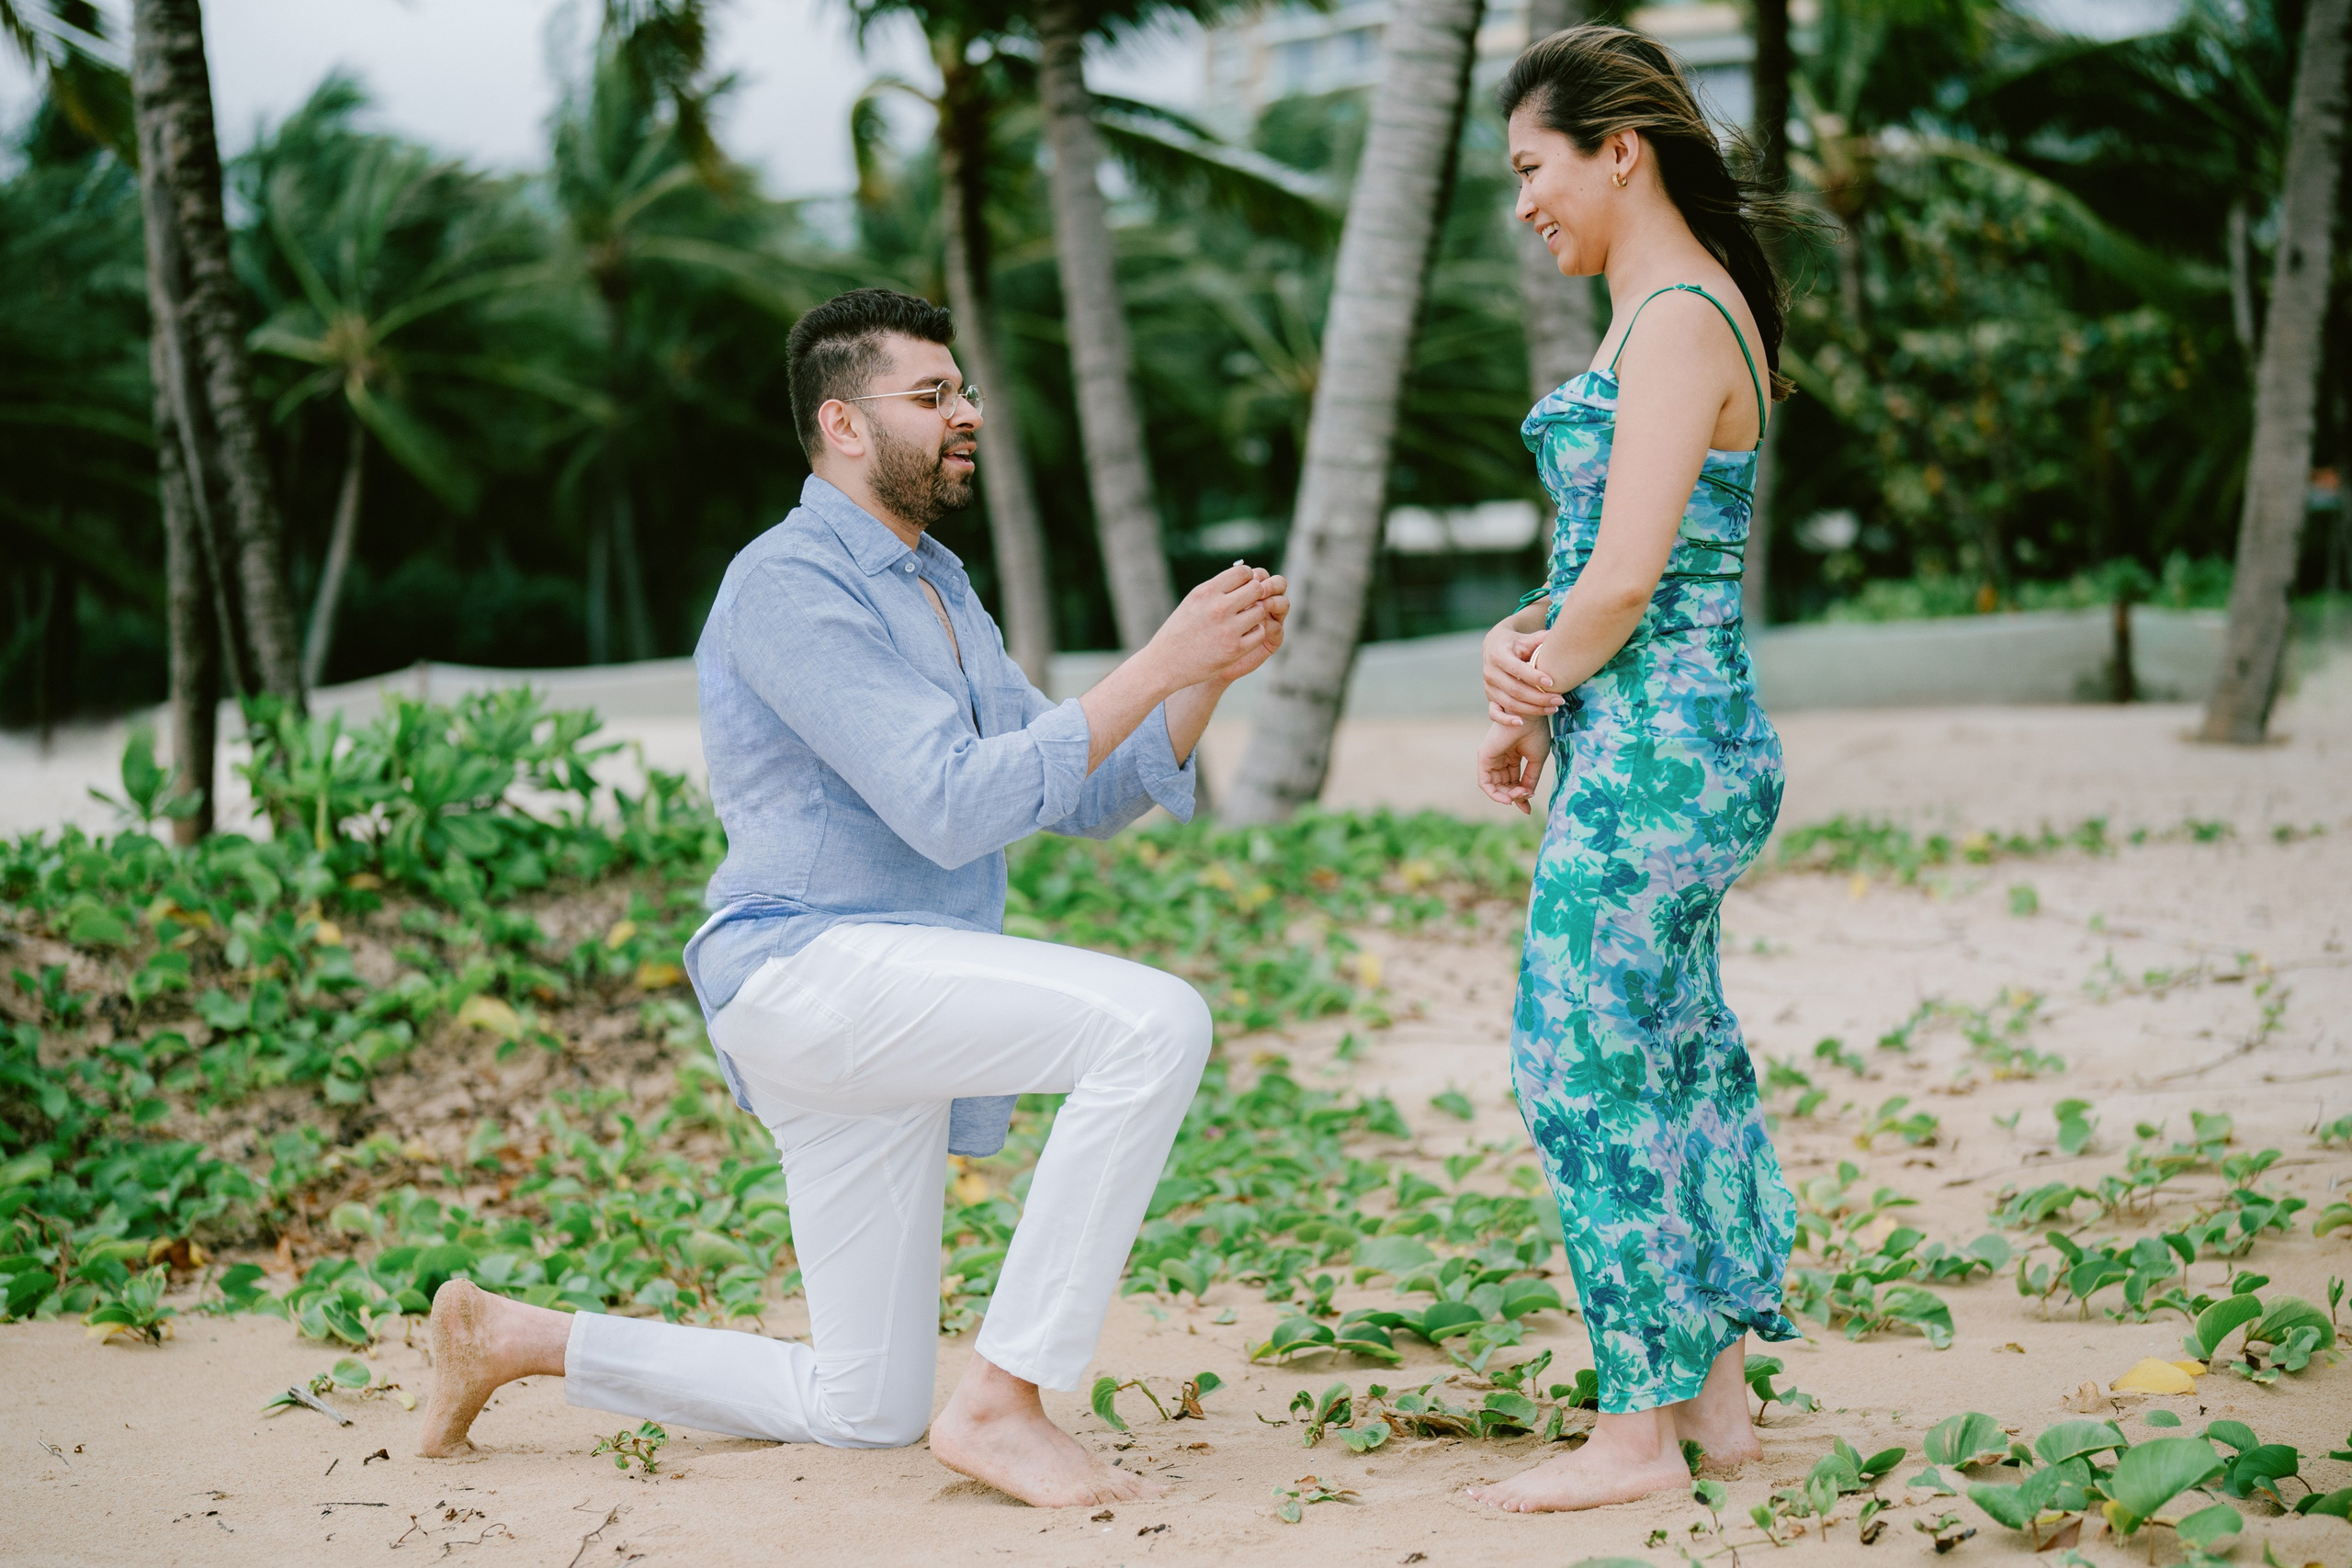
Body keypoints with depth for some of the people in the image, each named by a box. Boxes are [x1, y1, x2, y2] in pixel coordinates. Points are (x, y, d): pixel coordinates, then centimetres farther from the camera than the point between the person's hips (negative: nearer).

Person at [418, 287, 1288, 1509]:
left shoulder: (936, 589, 20)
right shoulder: (789, 585, -11)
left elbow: (1086, 799, 16)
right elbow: (951, 809, -21)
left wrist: (1211, 676, 0)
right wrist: (1155, 664, -21)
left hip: (898, 1012, 10)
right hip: (808, 971, -10)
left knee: (859, 1412, 13)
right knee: (1156, 1022, -29)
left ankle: (512, 1337, 26)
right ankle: (1002, 1398, -23)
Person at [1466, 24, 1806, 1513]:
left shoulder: (1679, 319, -15)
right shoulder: (1679, 312, 17)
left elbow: (1628, 573, -20)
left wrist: (1533, 705, -4)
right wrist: (1528, 643, 1)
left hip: (1652, 758, -10)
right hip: (1670, 756, 10)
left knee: (1588, 1072, -4)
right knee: (1675, 1065, 13)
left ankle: (1639, 1431, 4)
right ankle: (1717, 1392, 22)